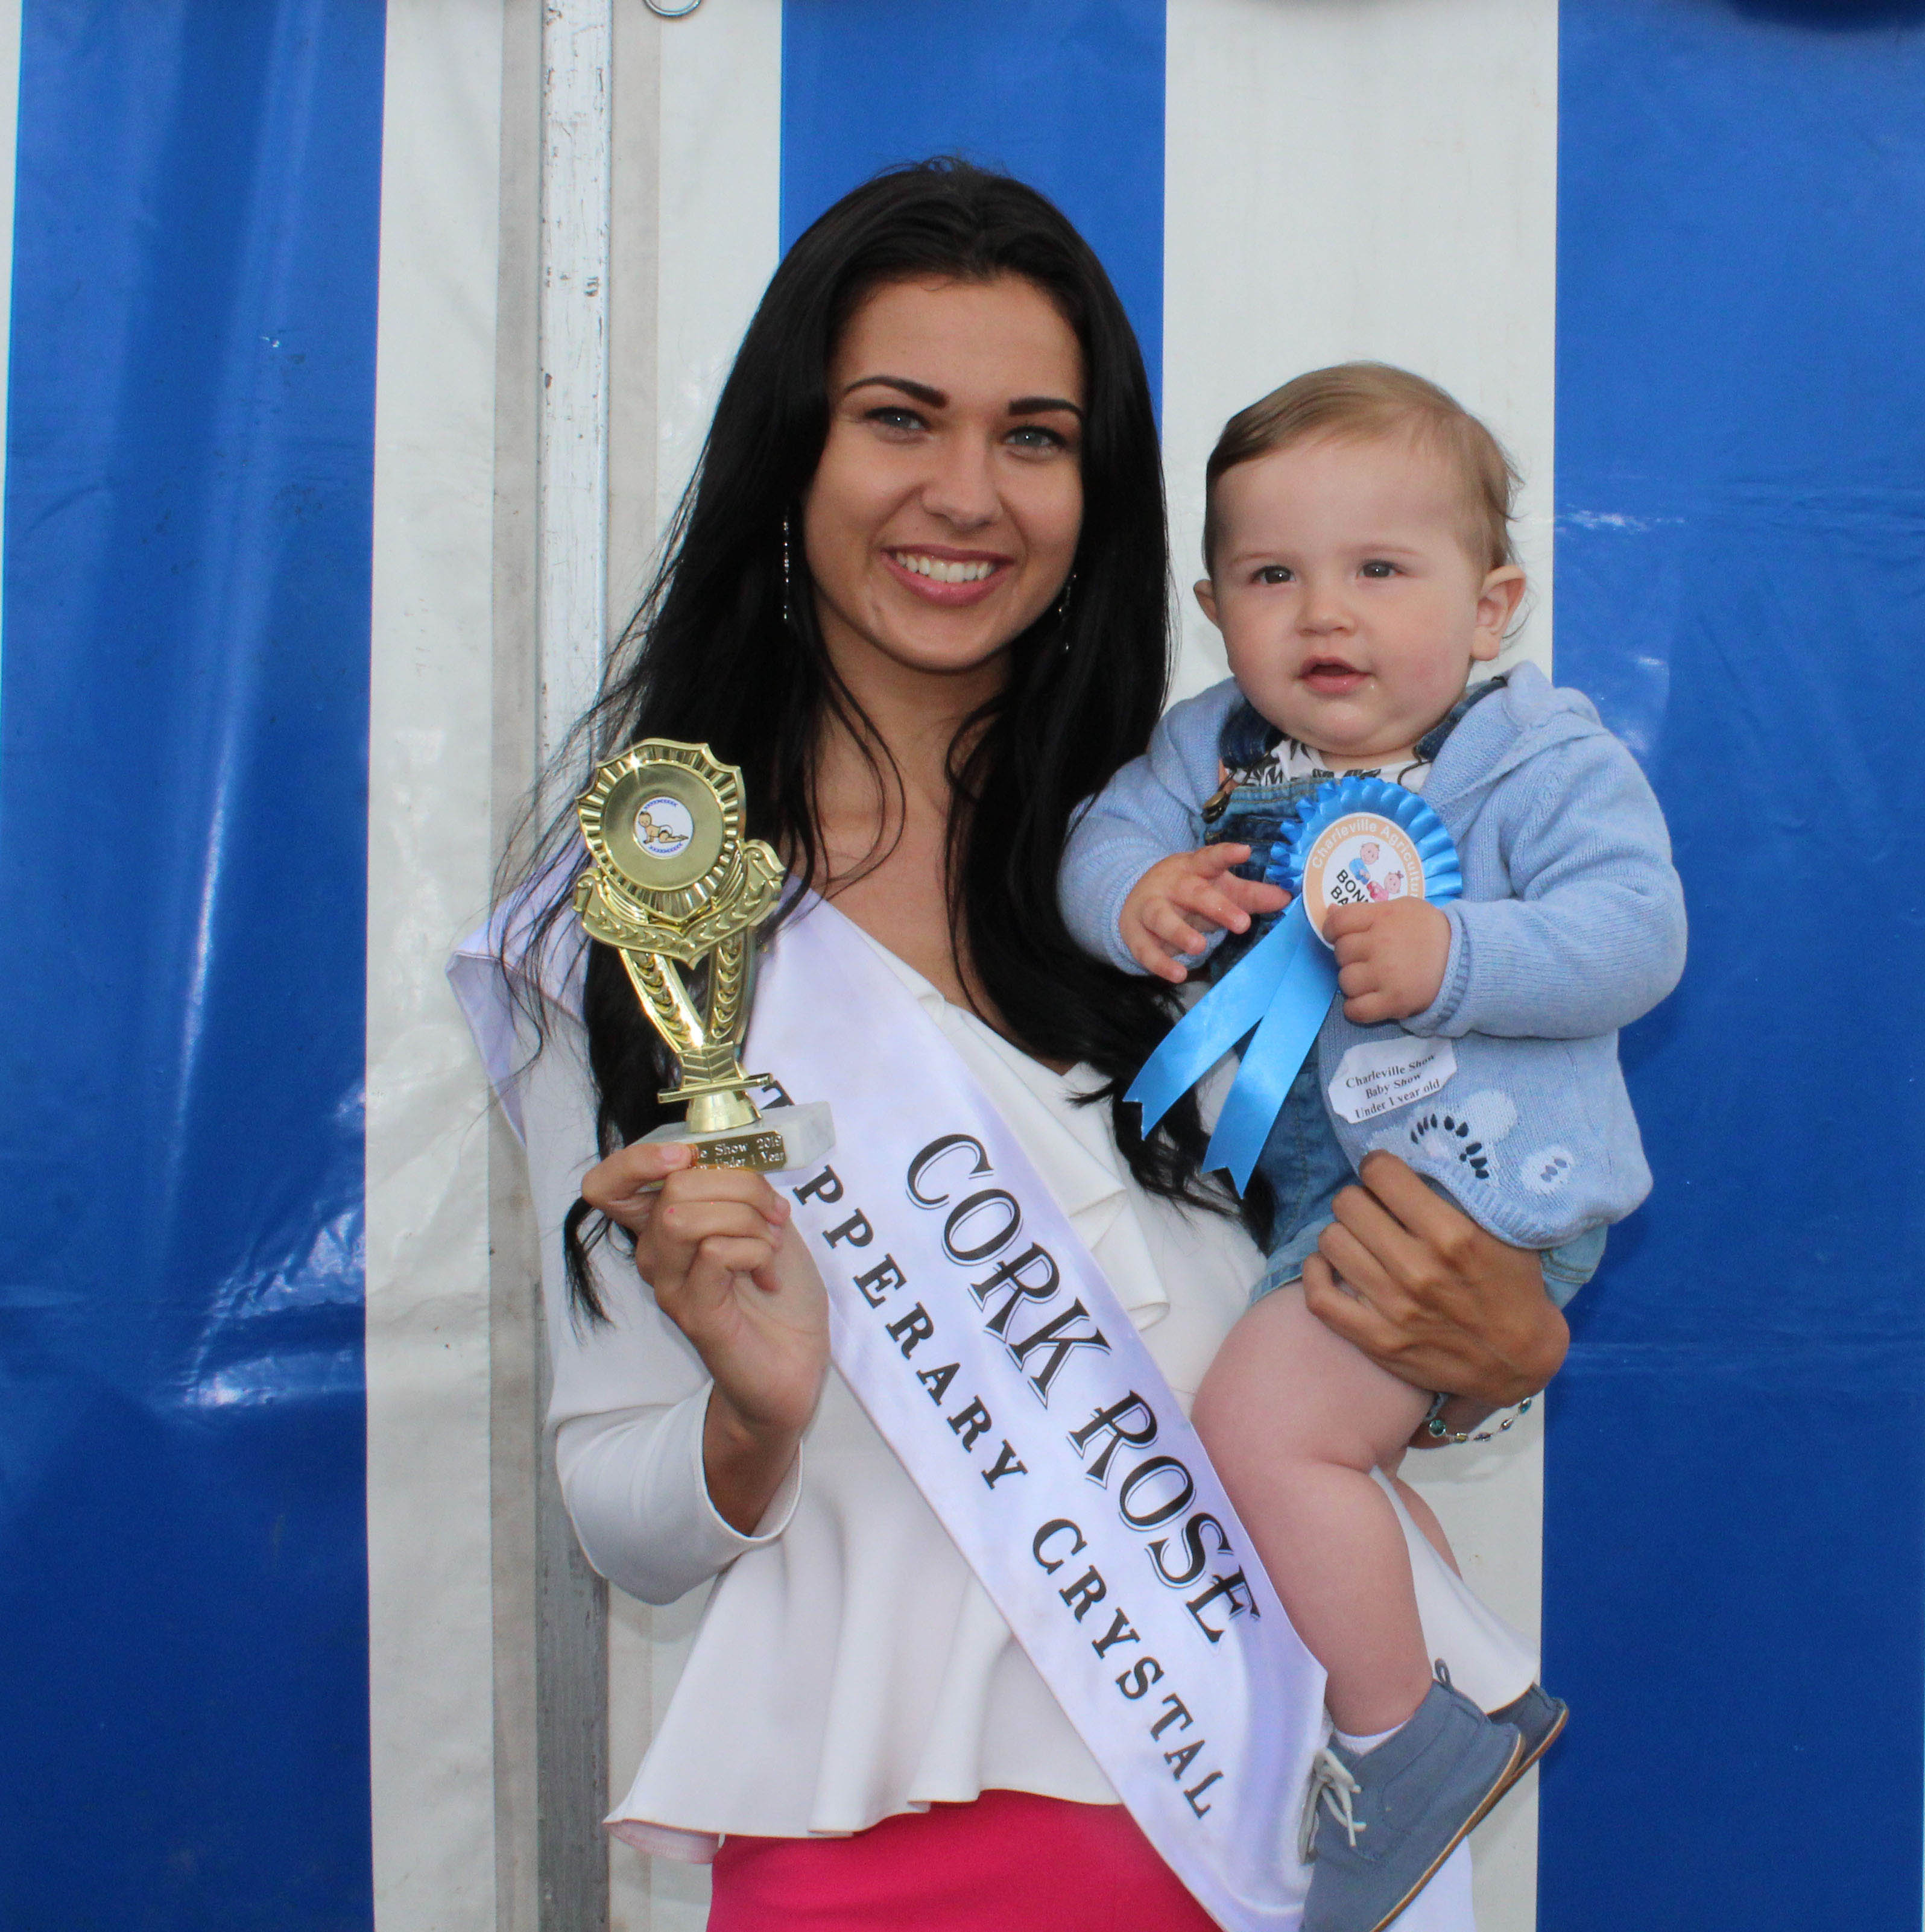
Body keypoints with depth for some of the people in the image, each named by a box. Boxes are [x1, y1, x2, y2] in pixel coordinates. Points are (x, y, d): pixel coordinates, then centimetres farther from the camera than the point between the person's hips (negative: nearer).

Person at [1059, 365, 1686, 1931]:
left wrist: (1455, 957, -31)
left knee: (1263, 1424, -18)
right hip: (1289, 1179, 8)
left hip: (1465, 1176, -8)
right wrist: (1137, 892, -21)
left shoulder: (1544, 759, -9)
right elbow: (1106, 833, 2)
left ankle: (1406, 1746, 0)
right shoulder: (1215, 744, 8)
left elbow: (1636, 929, -18)